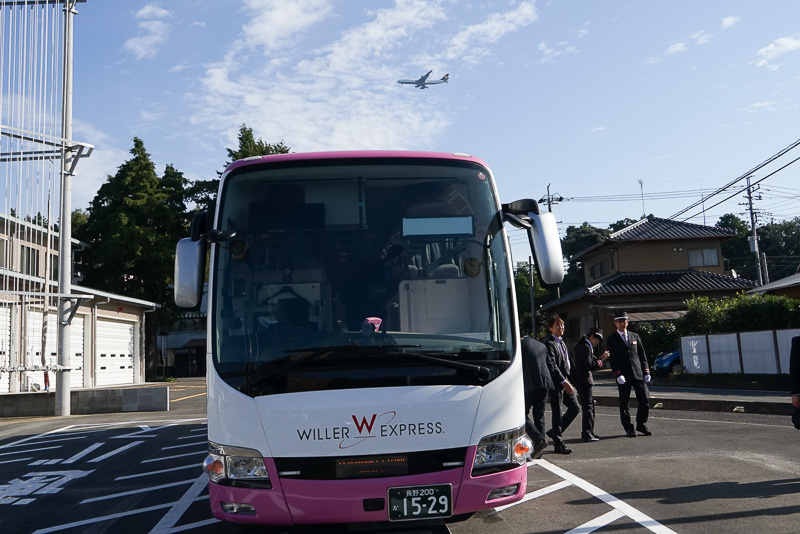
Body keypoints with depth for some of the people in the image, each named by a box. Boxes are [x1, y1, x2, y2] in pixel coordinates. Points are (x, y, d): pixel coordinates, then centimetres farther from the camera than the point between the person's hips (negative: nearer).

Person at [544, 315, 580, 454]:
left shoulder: (561, 342, 17)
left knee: (575, 408, 11)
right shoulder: (549, 344, -12)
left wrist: (570, 381, 11)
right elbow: (552, 366, -20)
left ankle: (555, 432, 24)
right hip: (556, 384, -9)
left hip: (566, 382, 9)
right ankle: (558, 444, 9)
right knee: (557, 414, -1)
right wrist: (563, 382, -24)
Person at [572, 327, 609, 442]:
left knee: (589, 406, 18)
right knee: (588, 407, -7)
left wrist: (600, 358, 8)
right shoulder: (585, 347, -15)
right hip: (584, 381, -11)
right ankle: (587, 434, -4)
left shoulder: (584, 346, 19)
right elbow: (589, 365, -20)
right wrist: (600, 360, -7)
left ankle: (588, 432, 26)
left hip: (583, 381, 11)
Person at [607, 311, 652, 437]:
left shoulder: (635, 336, 15)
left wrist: (646, 371, 6)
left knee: (645, 399, 0)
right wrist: (618, 374, -14)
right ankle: (628, 428, 9)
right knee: (624, 403, 0)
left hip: (638, 374, 3)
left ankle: (641, 425, 16)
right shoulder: (611, 339, 4)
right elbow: (612, 359, -3)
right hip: (623, 376, -3)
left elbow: (642, 355, 14)